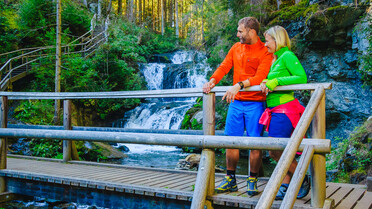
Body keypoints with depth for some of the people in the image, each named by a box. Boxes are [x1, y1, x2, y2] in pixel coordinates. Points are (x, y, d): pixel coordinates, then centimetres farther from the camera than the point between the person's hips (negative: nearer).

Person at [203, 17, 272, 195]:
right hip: (236, 102, 5)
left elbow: (260, 78, -19)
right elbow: (224, 67, 7)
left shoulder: (265, 52, -7)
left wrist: (239, 85, -32)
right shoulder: (236, 48, 12)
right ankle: (230, 180, 18)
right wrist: (212, 81, -10)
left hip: (255, 103, -5)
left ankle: (252, 181, 15)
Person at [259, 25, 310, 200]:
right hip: (275, 111, 9)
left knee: (276, 151, -7)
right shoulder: (275, 59, 19)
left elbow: (302, 77, -20)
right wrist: (265, 83, -2)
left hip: (284, 109, -9)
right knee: (275, 152, 9)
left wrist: (276, 81, -22)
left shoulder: (287, 56, -8)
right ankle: (285, 186, 18)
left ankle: (303, 179, 11)